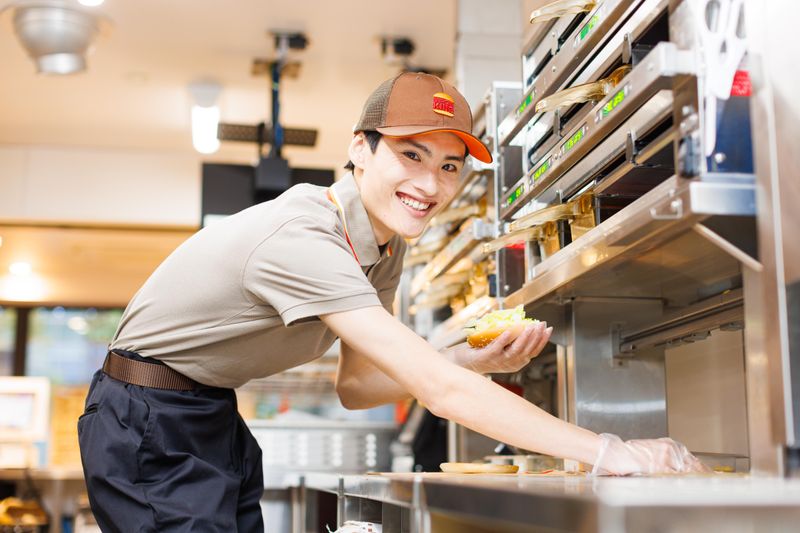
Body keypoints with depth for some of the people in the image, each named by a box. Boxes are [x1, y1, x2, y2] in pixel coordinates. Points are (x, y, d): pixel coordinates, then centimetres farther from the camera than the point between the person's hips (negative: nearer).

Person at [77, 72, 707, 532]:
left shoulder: (385, 246, -3)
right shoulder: (300, 240, -32)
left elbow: (353, 385, 2)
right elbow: (438, 389, -37)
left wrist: (472, 362, -13)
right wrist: (609, 452, -36)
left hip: (215, 420, 8)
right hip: (149, 426, -8)